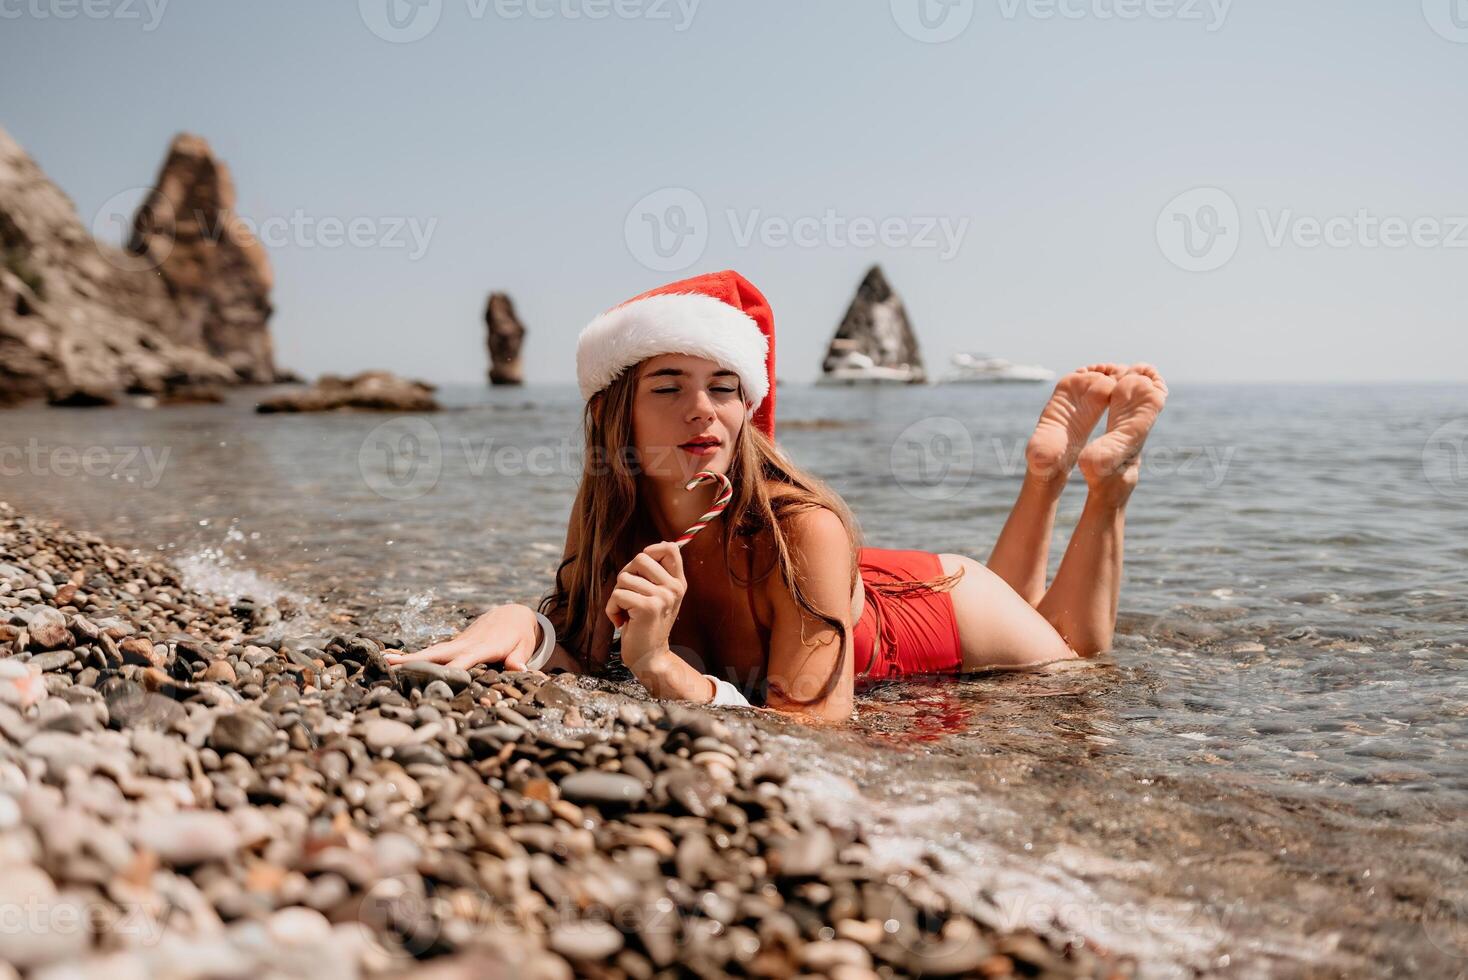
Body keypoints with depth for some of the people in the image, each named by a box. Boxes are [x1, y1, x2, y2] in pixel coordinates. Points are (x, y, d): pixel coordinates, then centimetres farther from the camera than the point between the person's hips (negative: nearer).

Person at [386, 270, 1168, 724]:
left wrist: (660, 664, -53)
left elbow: (814, 726, -42)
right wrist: (524, 625, -41)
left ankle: (1053, 471, 35)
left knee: (1079, 663, 29)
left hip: (945, 610, -4)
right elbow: (581, 651, -20)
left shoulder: (802, 532, -42)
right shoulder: (613, 519, -27)